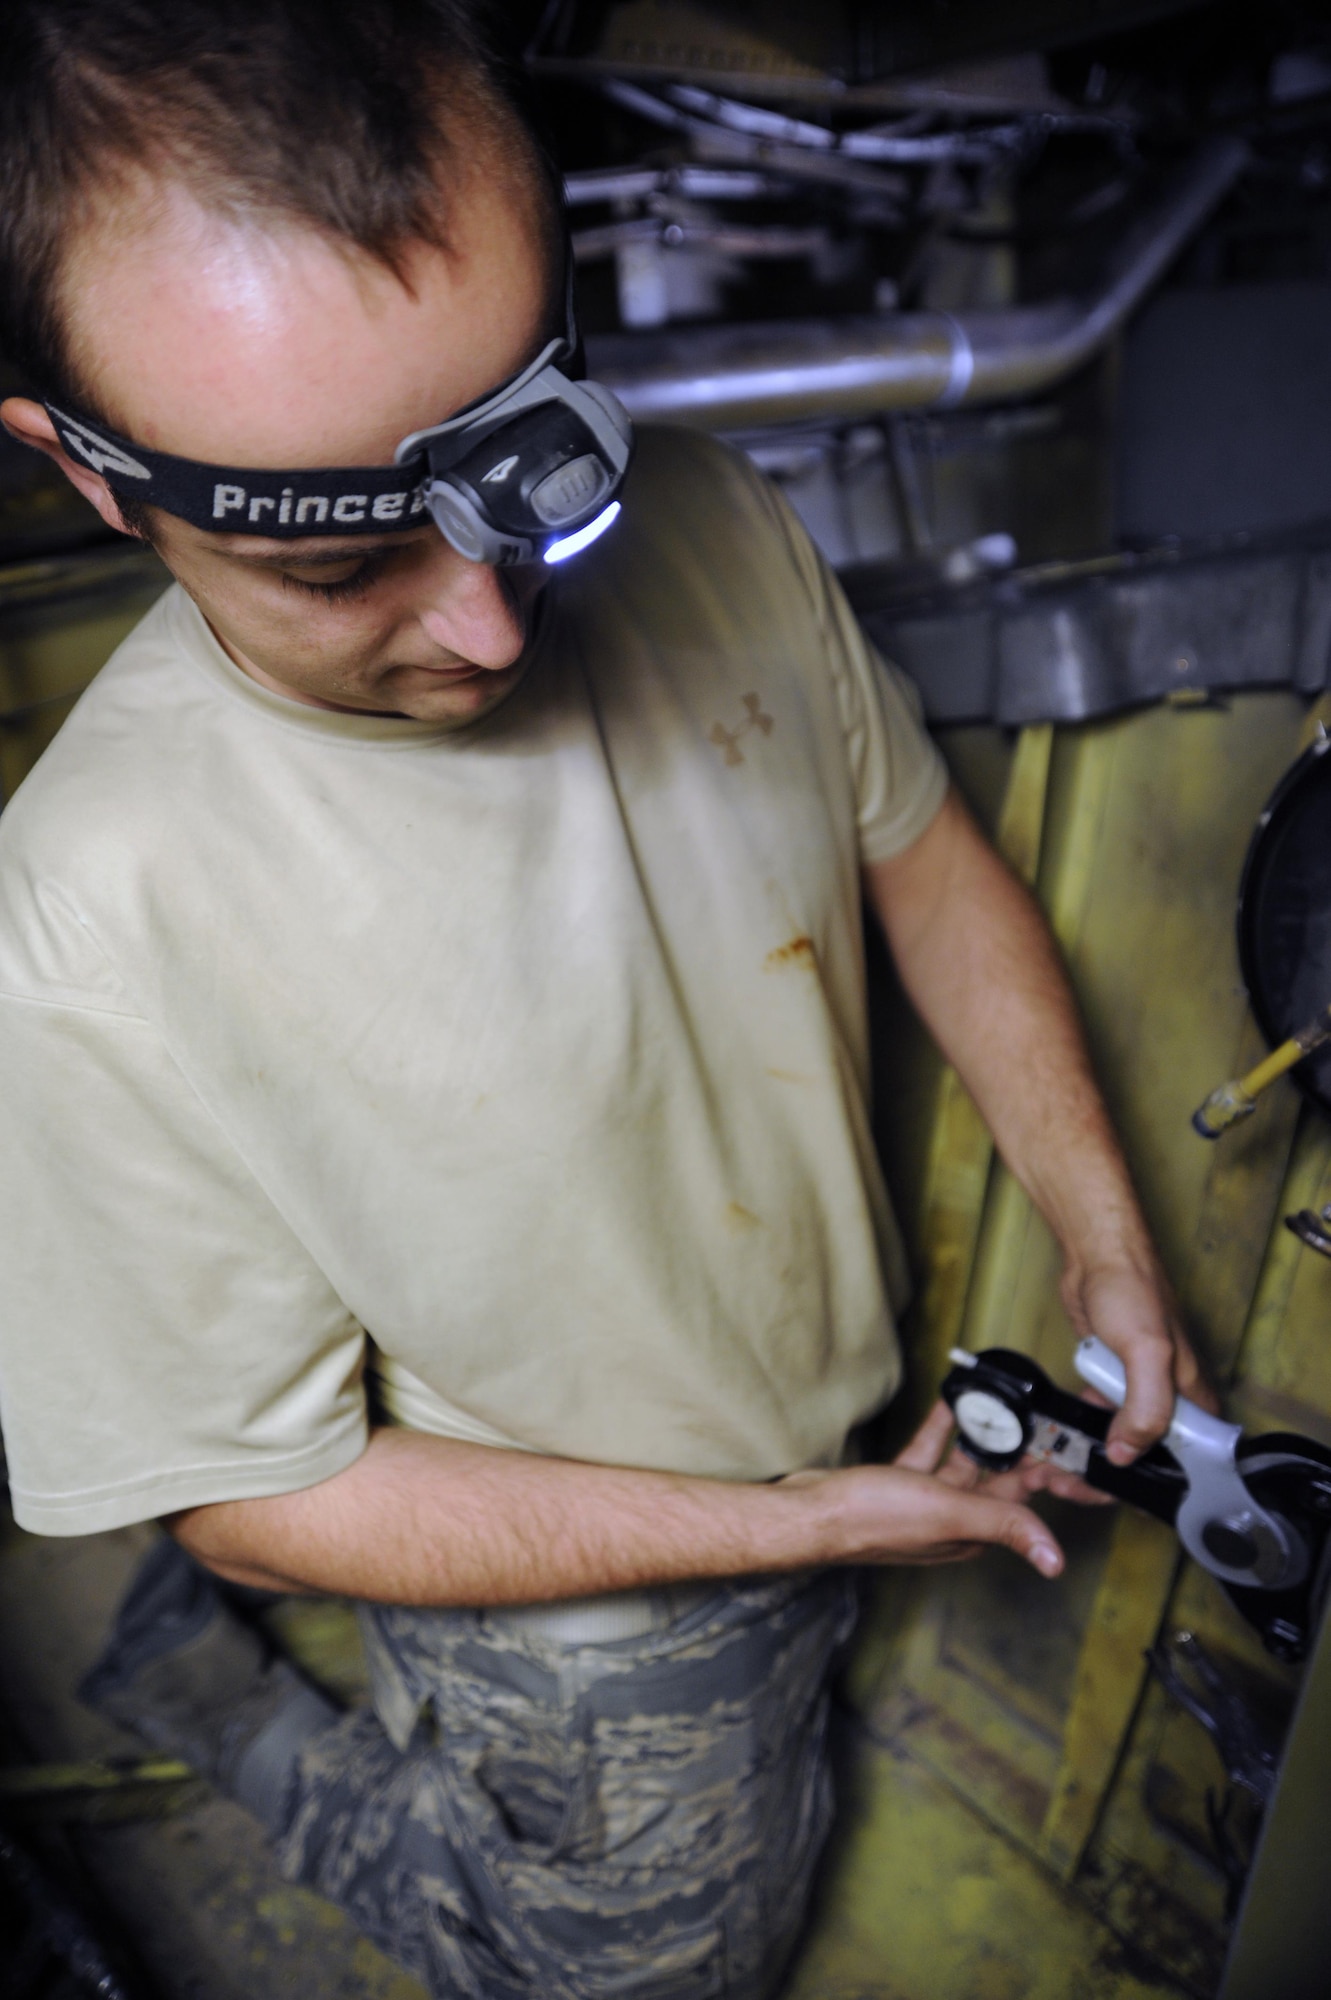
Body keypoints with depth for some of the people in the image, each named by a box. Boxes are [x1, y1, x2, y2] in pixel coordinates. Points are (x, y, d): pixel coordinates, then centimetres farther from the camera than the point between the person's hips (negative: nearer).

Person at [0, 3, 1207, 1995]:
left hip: (862, 1437, 5)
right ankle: (222, 1698, 37)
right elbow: (258, 1492, -21)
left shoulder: (714, 522, -18)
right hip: (593, 1629, -5)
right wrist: (802, 1523, -20)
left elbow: (924, 857, -2)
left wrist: (1106, 1234, -8)